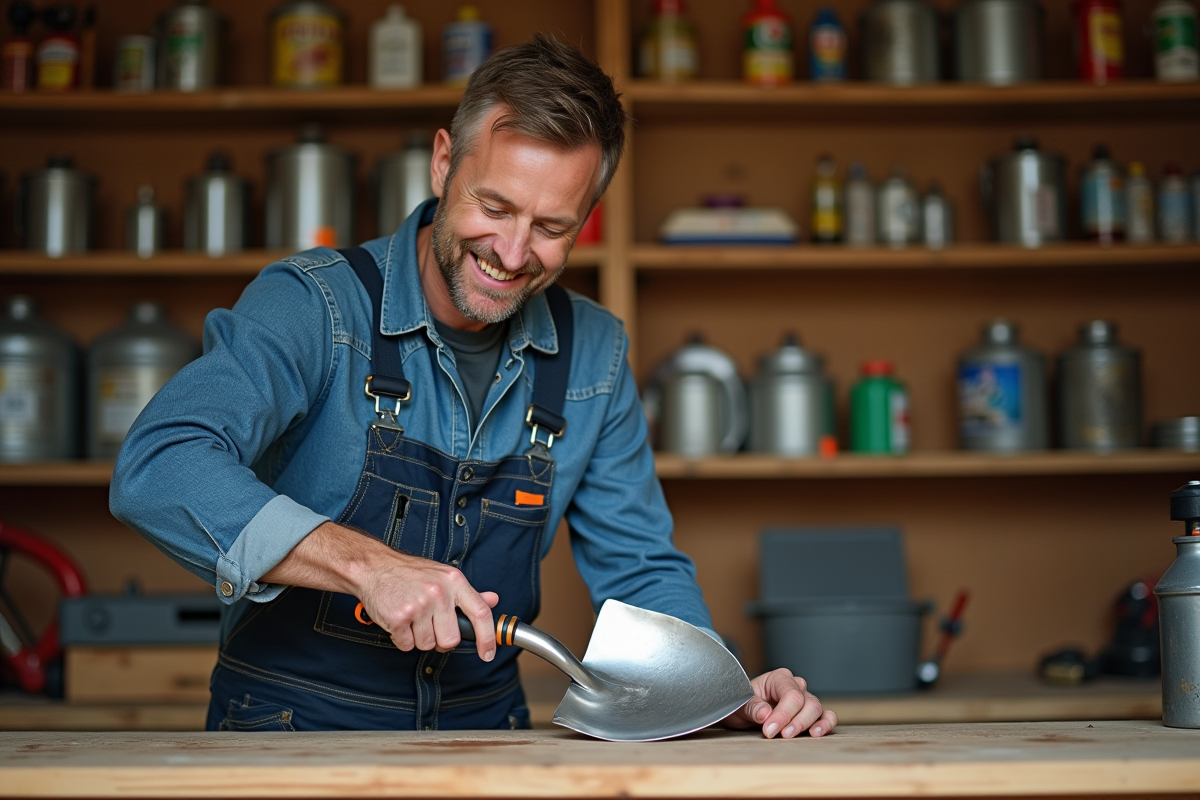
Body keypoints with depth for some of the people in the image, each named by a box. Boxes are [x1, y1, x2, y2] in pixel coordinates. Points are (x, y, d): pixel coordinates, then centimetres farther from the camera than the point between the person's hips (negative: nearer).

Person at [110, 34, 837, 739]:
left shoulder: (593, 356, 2)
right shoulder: (315, 306, -13)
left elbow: (639, 568, 7)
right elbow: (157, 469, -26)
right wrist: (365, 562, -36)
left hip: (484, 735, 4)